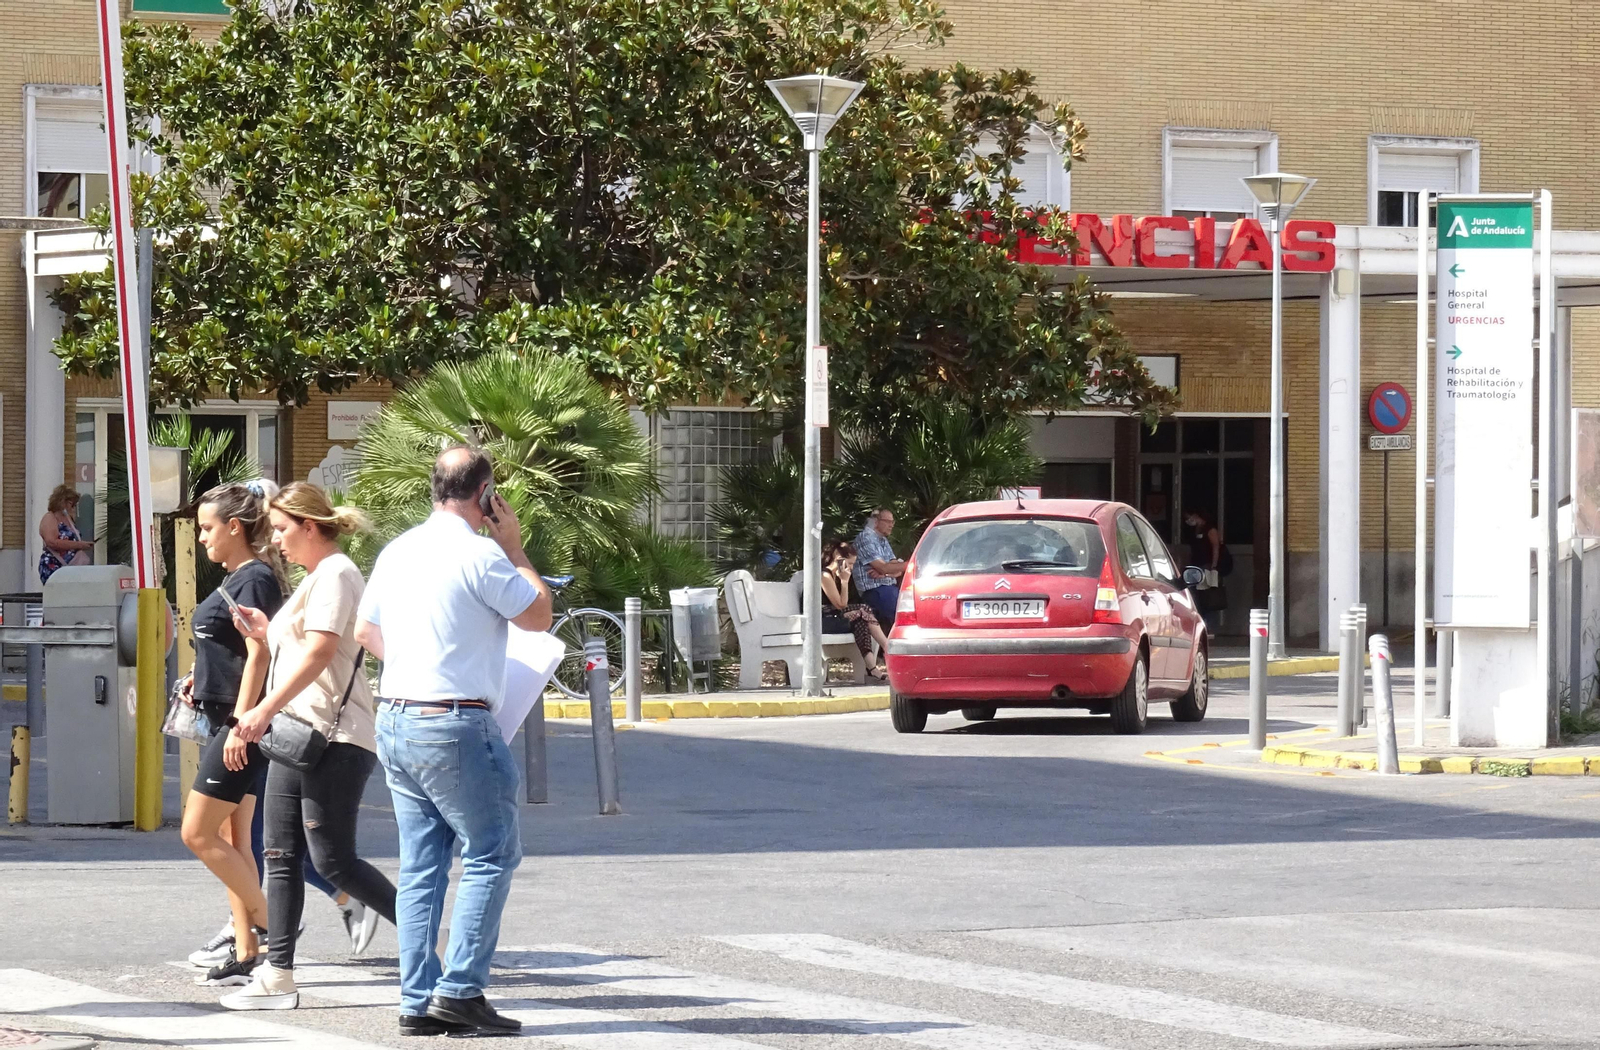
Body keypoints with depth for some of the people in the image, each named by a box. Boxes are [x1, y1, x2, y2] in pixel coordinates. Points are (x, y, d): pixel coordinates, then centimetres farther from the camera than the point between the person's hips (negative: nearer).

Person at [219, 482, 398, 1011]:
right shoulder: (313, 580, 22)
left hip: (333, 739, -10)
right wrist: (267, 633, 13)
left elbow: (321, 650, -22)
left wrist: (266, 708, -27)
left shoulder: (336, 574, -10)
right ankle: (277, 975, 5)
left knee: (333, 860, -10)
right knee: (281, 855, 5)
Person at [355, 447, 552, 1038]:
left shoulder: (398, 551, 10)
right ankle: (460, 989, -8)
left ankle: (418, 1001, 7)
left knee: (421, 865, 9)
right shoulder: (479, 556, -14)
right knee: (491, 855, 0)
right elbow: (539, 616, -3)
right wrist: (514, 547, 6)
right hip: (456, 727, -8)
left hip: (395, 722, 8)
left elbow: (367, 633, 21)